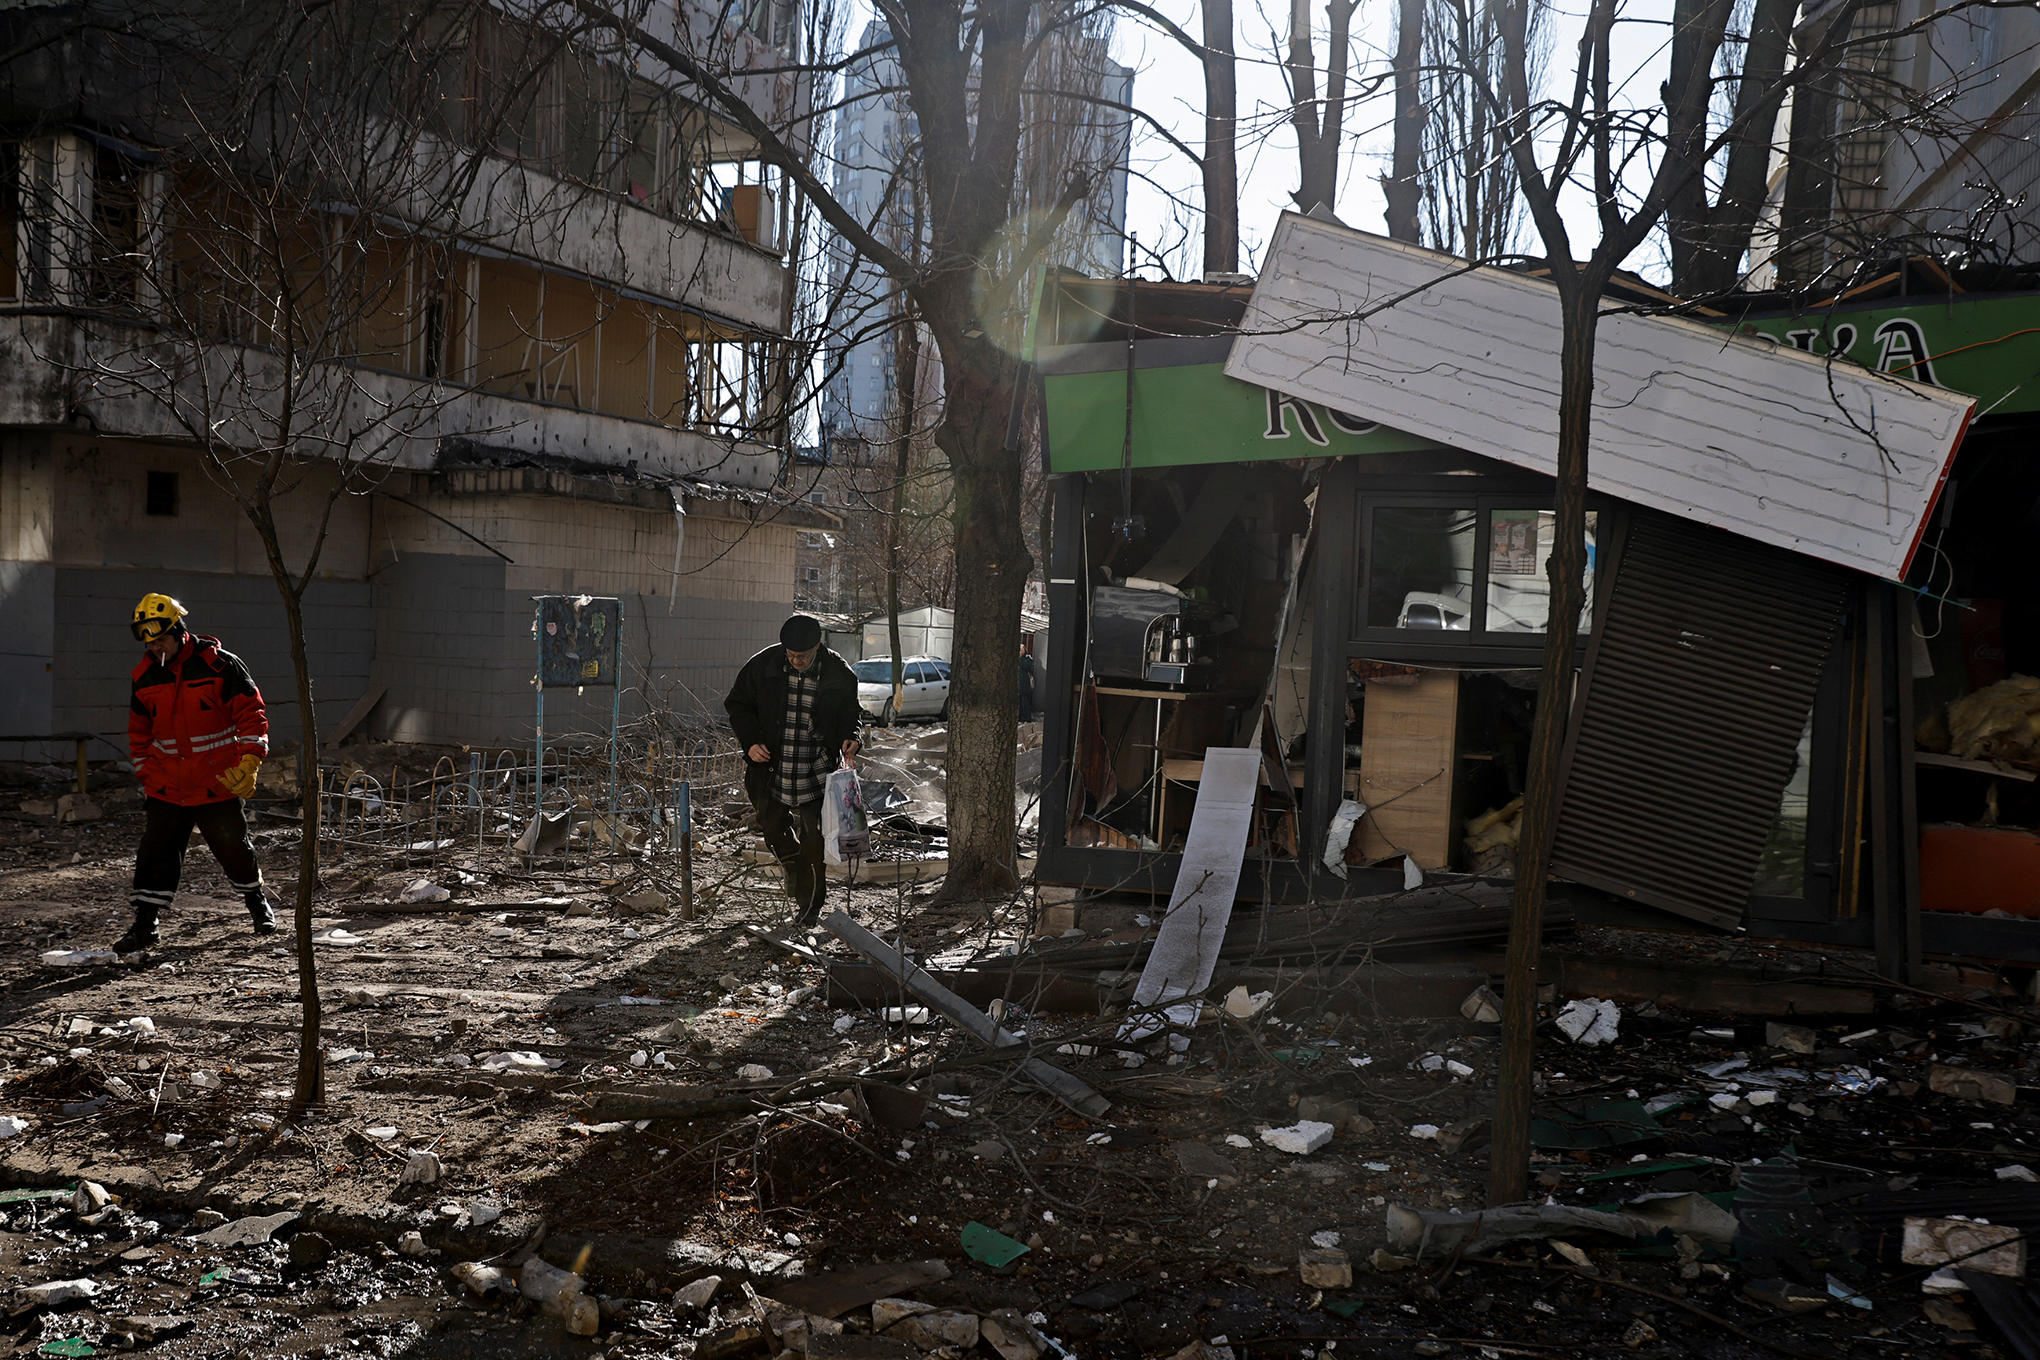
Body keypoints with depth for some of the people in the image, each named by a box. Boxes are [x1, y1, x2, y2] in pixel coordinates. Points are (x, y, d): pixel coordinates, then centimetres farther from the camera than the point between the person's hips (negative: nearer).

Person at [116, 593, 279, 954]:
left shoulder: (221, 666, -10)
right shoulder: (145, 678, 5)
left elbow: (252, 714, -7)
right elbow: (139, 732, 17)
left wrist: (248, 763, -14)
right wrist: (147, 775, 12)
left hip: (218, 786, -3)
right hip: (166, 788, 3)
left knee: (234, 849, 6)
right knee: (155, 853, 1)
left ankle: (257, 900, 29)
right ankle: (144, 925, 9)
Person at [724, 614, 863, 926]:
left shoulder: (839, 674, -6)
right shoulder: (764, 665, -6)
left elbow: (851, 713, 9)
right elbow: (737, 704, 5)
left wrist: (851, 737, -12)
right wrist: (750, 741, -9)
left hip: (816, 772, -2)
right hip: (771, 766, 2)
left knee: (814, 838, 0)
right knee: (772, 826, 13)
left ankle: (809, 904, 17)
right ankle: (793, 865, 46)